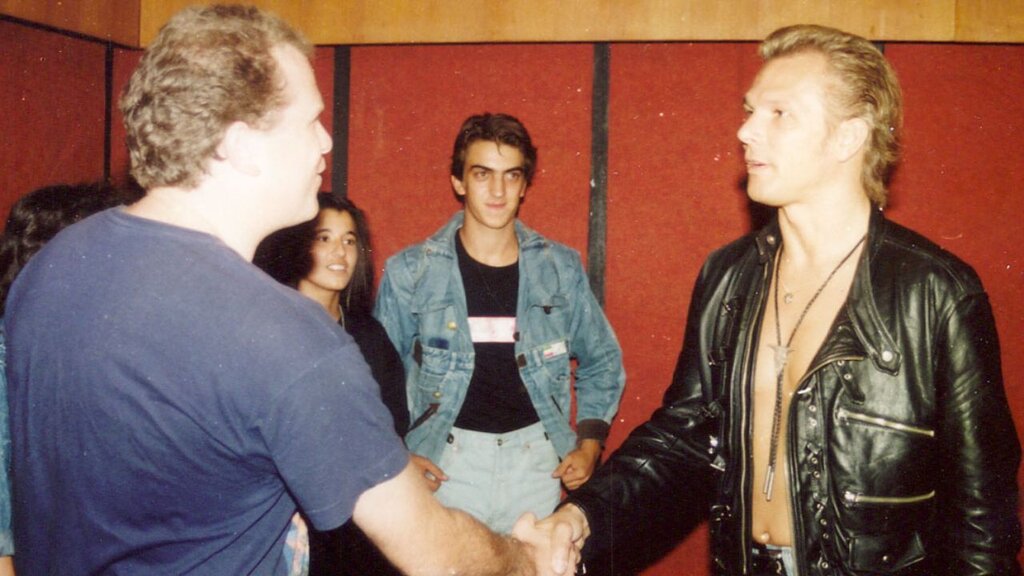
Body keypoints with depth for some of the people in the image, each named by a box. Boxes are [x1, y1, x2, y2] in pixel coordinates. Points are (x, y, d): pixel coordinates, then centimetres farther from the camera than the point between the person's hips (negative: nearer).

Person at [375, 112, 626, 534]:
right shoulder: (410, 272, -3)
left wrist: (589, 445, 4)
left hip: (537, 463, 2)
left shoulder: (561, 268, 1)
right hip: (446, 462, -1)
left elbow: (603, 363, 13)